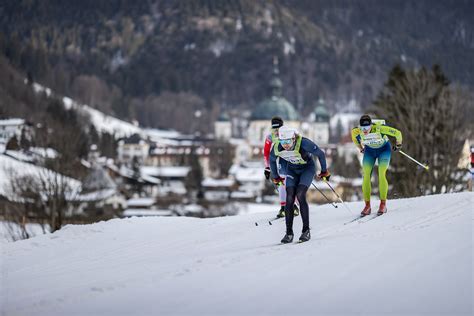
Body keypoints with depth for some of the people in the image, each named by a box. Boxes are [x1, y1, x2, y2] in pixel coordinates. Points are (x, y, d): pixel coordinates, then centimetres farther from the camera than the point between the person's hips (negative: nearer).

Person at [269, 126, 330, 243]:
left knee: (300, 196, -20)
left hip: (307, 168, -4)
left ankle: (306, 230, -11)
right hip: (292, 170, 4)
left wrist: (324, 171, -9)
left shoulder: (303, 143, -36)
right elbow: (271, 160, 0)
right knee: (289, 199, -11)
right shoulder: (276, 148, -24)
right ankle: (289, 233, -3)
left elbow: (320, 154, -21)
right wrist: (275, 177, 11)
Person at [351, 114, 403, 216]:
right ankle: (367, 205, -2)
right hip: (369, 151, 3)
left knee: (382, 175, -18)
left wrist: (398, 145, -7)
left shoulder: (379, 128, -37)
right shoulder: (356, 132, -27)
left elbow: (397, 133, -24)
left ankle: (383, 204, -7)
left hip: (384, 149, -3)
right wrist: (361, 148, 13)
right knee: (366, 177, -10)